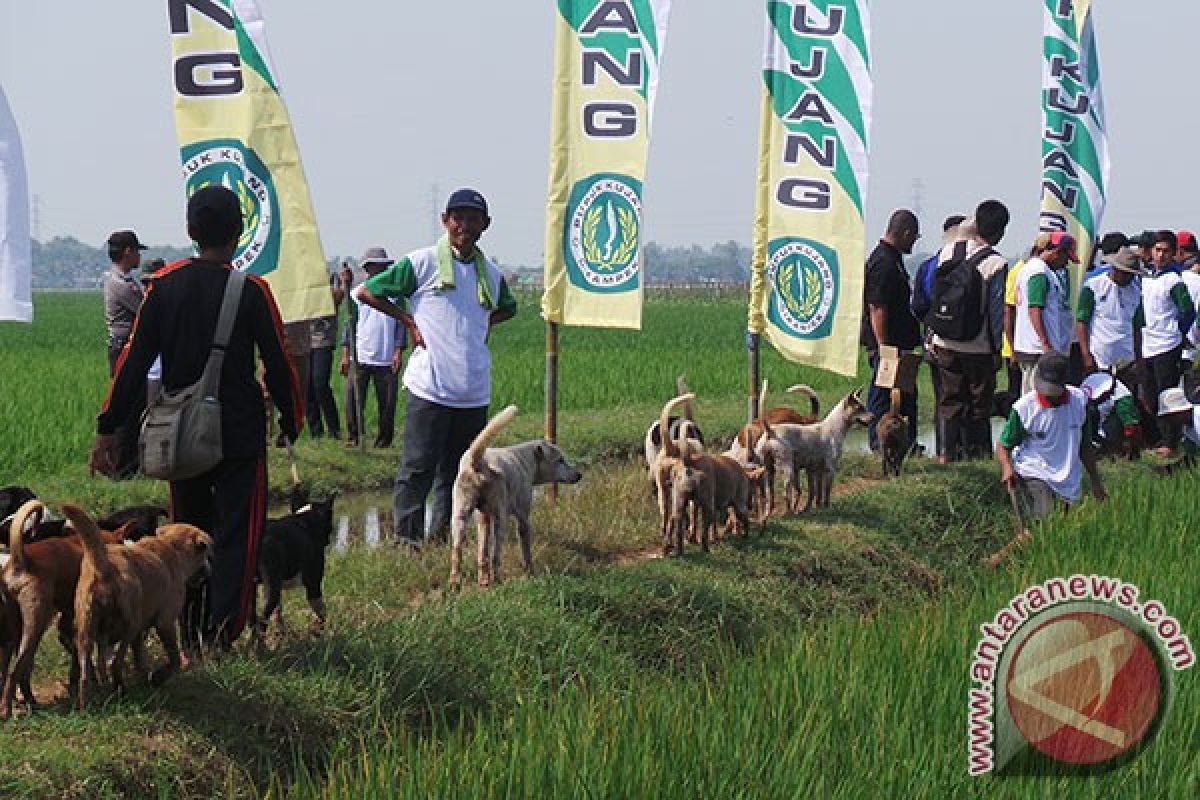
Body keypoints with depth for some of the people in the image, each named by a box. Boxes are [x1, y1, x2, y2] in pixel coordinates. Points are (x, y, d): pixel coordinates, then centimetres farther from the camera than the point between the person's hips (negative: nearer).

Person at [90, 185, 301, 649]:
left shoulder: (164, 286, -1)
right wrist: (291, 422, 9)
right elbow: (278, 366, -6)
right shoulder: (251, 292, -10)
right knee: (236, 536, 0)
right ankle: (222, 634, -12)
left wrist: (107, 429, 1)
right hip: (240, 436, -3)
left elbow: (133, 362, -2)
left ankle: (191, 637, 20)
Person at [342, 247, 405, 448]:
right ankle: (353, 437, 7)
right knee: (353, 399, -4)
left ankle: (384, 440, 11)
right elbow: (349, 324, 9)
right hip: (360, 358, 0)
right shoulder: (357, 294, 8)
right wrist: (345, 354, 3)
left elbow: (401, 324, 6)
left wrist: (399, 352, -2)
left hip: (386, 360, 0)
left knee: (387, 402, 0)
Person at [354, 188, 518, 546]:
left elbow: (507, 308, 35)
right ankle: (406, 536, -3)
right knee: (419, 466, -7)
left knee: (459, 470, 8)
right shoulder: (422, 262, -2)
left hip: (474, 392, 5)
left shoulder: (491, 273, 13)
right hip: (431, 387, -5)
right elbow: (366, 292, 3)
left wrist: (485, 324, 14)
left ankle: (444, 537, 15)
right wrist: (409, 322, -1)